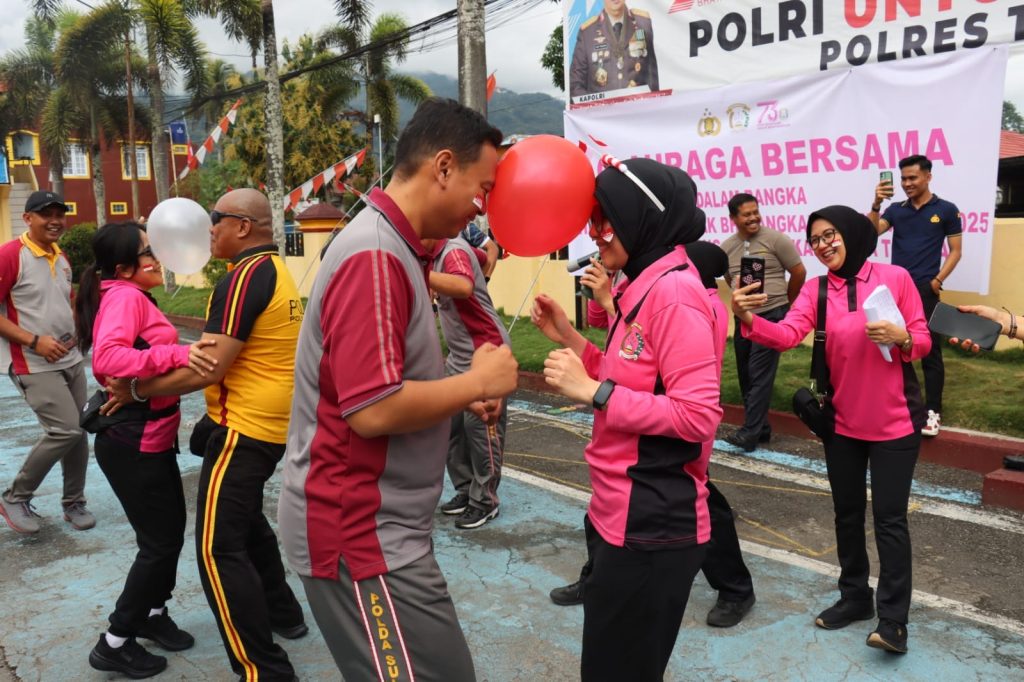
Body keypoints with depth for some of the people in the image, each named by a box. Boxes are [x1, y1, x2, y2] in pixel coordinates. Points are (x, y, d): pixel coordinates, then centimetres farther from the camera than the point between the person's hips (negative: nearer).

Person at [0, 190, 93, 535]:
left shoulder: (62, 258, 11)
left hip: (71, 360, 7)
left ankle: (74, 503, 25)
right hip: (34, 365, -7)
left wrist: (75, 333, 6)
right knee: (65, 430, -14)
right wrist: (34, 341, -20)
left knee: (78, 432, 9)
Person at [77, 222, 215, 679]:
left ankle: (152, 614, 39)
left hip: (150, 438, 10)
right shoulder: (124, 295, -18)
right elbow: (107, 358, -34)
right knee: (159, 542, 1)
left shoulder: (133, 296, 12)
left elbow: (139, 357, 8)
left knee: (171, 531, 20)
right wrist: (176, 355, -42)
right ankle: (114, 643, 17)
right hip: (132, 444, -10)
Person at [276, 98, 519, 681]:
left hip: (379, 525, 10)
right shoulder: (376, 256, -21)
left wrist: (466, 395, 5)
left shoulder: (392, 248, 11)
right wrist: (478, 381, -15)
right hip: (364, 532, -10)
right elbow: (373, 410, -27)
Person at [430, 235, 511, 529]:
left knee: (479, 425, -3)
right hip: (459, 357, 10)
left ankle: (485, 501, 9)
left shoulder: (454, 251, -19)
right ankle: (465, 490, 24)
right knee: (451, 425, 12)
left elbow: (464, 287, -43)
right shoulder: (440, 253, 9)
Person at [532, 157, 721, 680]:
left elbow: (698, 416, -24)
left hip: (651, 528, -10)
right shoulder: (647, 286, 11)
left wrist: (591, 391, -23)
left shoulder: (674, 291, -19)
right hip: (626, 517, 10)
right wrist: (568, 338, 7)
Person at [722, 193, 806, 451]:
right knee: (746, 376, 10)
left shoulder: (775, 239, -8)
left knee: (760, 374, -11)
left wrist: (784, 302, 8)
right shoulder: (726, 248, 5)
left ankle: (750, 433, -11)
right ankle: (760, 427, 22)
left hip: (772, 316, -6)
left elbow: (799, 272, -2)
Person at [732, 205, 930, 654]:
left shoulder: (895, 278, -7)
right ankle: (855, 597, 32)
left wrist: (900, 337, -24)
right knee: (847, 514, 14)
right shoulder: (814, 289, -3)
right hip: (842, 421, 3)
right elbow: (788, 335, -20)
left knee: (889, 517, -1)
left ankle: (893, 617, 9)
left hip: (894, 421, -3)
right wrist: (749, 319, -38)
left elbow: (923, 341, -2)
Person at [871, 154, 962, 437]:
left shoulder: (946, 210, 1)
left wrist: (937, 281, -9)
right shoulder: (896, 209, 8)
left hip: (926, 291, -3)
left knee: (930, 352, 0)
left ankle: (933, 412, 7)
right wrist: (876, 204, -21)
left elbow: (955, 251, 2)